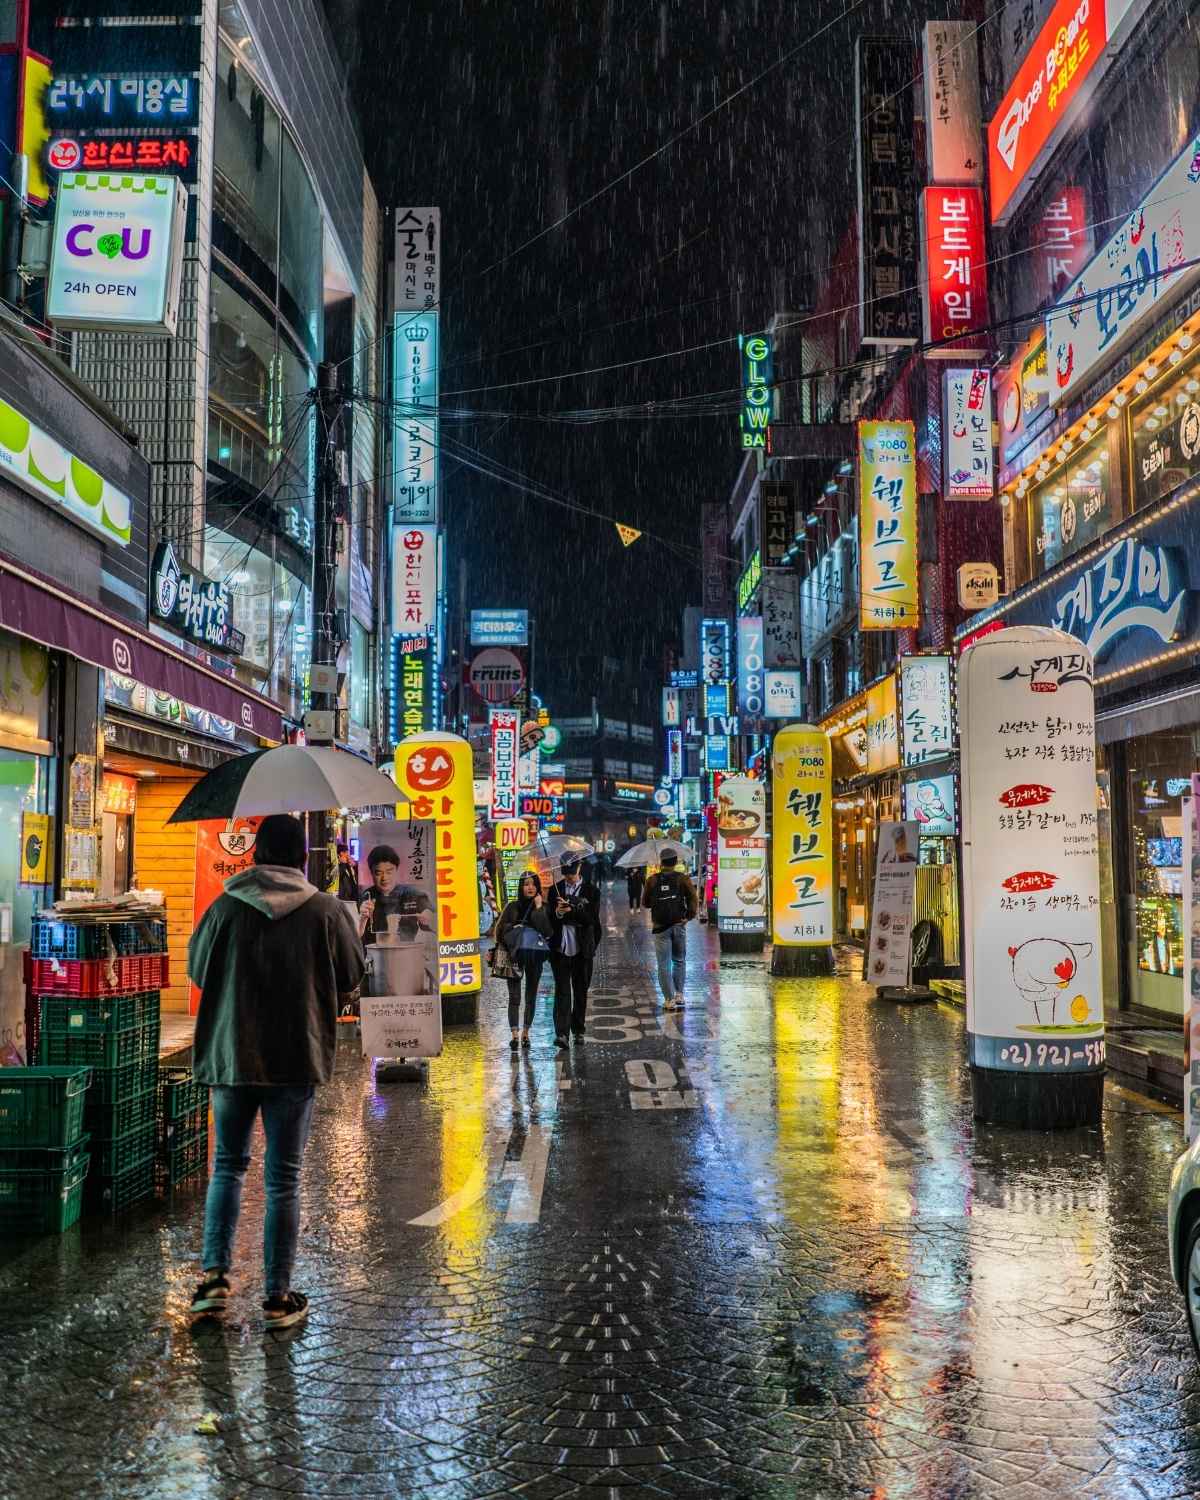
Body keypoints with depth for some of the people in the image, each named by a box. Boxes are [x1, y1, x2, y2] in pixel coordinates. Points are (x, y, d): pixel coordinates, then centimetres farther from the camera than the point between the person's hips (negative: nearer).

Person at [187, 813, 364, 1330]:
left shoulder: (225, 908, -6)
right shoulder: (326, 910, -8)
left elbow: (197, 968, 6)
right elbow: (351, 978, 2)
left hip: (229, 1055, 1)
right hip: (296, 1058, -1)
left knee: (228, 1165, 18)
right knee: (283, 1178, 7)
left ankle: (214, 1276, 8)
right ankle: (278, 1297, 12)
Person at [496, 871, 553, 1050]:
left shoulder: (543, 908, 4)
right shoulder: (513, 907, 5)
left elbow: (548, 932, -10)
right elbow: (501, 930, 7)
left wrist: (539, 908, -11)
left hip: (535, 956, 1)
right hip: (515, 956, -1)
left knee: (531, 996, 8)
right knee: (514, 997, -7)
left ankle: (525, 1032, 17)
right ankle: (515, 1035, -12)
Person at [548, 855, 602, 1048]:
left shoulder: (591, 891, 1)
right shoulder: (555, 889, 7)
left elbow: (591, 918, -9)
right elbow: (549, 918, 4)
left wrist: (571, 910, -21)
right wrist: (558, 913, -17)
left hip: (582, 949, 0)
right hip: (560, 948, 0)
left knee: (581, 991, 10)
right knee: (562, 990, -7)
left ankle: (578, 1030, 23)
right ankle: (561, 1033, -13)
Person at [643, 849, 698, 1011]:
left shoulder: (652, 880, 0)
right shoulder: (682, 878, -2)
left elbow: (646, 903, 8)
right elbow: (693, 899, -12)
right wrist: (689, 916, -3)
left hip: (660, 927, -1)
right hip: (679, 925, 1)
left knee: (664, 964, 3)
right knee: (679, 961, 17)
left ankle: (669, 1000, -1)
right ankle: (679, 995, 15)